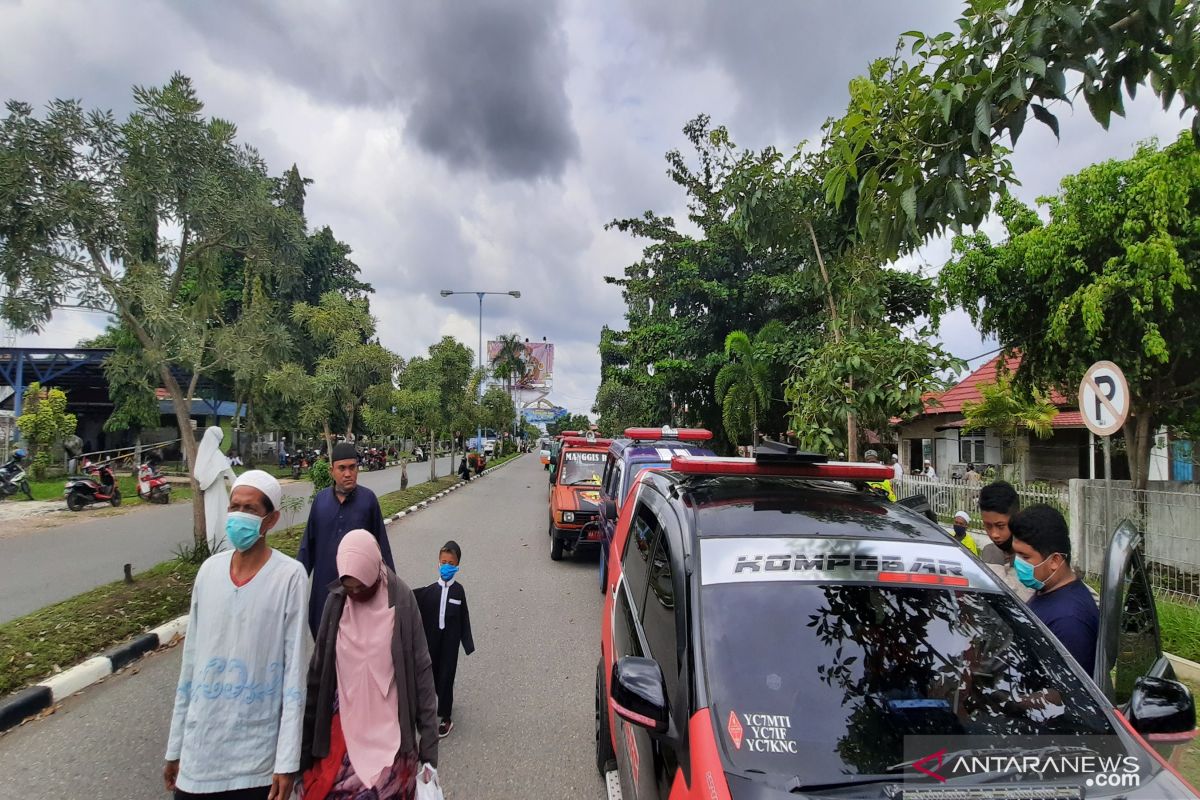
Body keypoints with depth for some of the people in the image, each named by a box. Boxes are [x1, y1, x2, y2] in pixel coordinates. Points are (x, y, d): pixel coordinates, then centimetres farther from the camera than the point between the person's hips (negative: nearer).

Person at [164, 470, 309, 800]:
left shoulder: (289, 576, -13)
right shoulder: (209, 570, 1)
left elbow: (294, 673, -12)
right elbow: (191, 659, 8)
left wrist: (287, 760, -12)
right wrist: (175, 746, 12)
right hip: (198, 752, 4)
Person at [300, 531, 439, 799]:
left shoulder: (401, 601, -11)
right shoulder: (336, 602, -4)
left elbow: (421, 672, -7)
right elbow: (318, 674, 3)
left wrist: (429, 747, -7)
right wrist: (306, 745, 5)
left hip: (390, 739, -2)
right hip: (343, 736, 2)